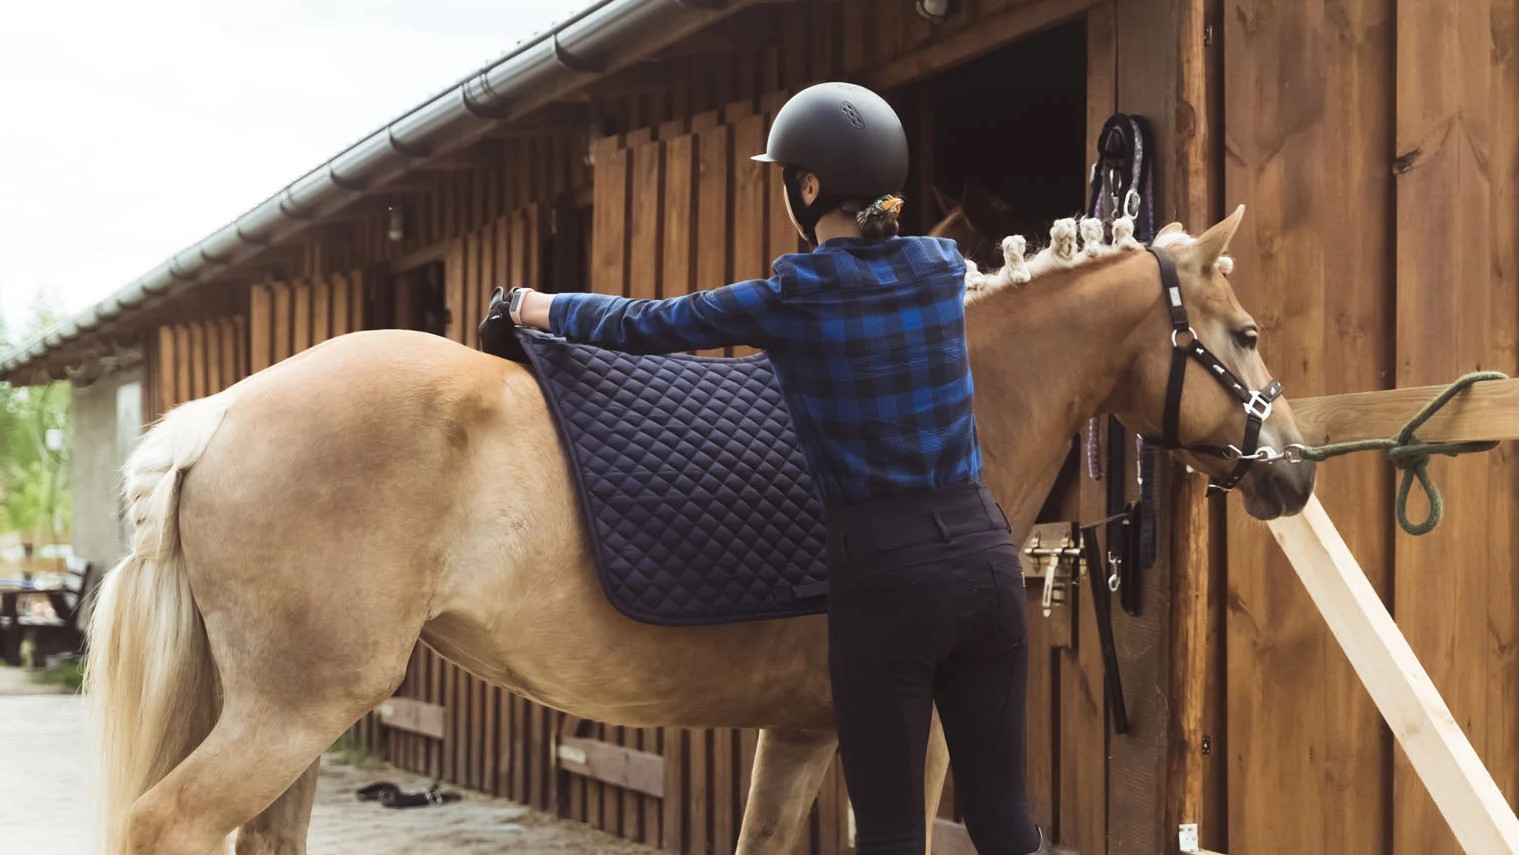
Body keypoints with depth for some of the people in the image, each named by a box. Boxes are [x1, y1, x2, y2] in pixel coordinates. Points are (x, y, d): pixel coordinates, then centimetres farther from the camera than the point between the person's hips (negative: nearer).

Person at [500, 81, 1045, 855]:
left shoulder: (792, 299, -8)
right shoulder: (942, 268, 6)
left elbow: (640, 328, 4)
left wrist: (537, 306, 21)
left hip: (883, 568, -5)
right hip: (982, 548, 5)